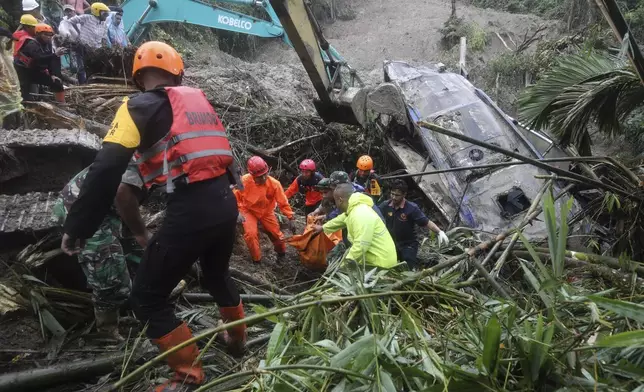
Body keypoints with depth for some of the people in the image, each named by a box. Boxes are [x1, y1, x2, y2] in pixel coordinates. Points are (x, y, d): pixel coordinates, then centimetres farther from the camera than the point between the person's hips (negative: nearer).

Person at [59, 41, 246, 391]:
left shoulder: (139, 107, -2)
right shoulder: (199, 100, 17)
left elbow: (105, 172, -11)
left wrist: (75, 227, -6)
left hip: (190, 211, -7)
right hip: (225, 202, 7)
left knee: (147, 298, 10)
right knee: (217, 274, 32)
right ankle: (237, 340, 51)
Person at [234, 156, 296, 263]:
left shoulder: (274, 184, -25)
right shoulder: (244, 181, -28)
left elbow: (283, 202, -15)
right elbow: (235, 197, -12)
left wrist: (290, 218, -15)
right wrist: (238, 212, -22)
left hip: (266, 212, 2)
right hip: (249, 211, -1)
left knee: (276, 233, 6)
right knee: (251, 233, -20)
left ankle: (281, 252, 40)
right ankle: (256, 259, 4)